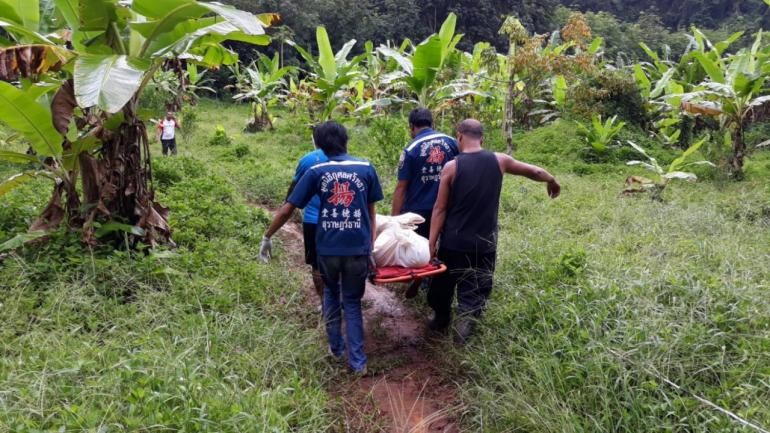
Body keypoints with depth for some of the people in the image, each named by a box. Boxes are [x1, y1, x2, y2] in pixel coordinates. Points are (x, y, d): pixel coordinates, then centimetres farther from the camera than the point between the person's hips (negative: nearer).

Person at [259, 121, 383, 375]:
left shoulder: (316, 172, -1)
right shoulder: (366, 169, 1)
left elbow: (287, 209, -1)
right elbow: (371, 213, 4)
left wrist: (268, 237, 10)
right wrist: (371, 247, 9)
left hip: (327, 248, 0)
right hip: (358, 248, 0)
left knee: (331, 295, 26)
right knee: (352, 302, 15)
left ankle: (336, 348, 33)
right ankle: (358, 361, 12)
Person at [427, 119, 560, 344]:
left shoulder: (452, 167, -10)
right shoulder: (499, 161, -3)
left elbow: (440, 210, -8)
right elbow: (536, 172, 13)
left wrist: (432, 242, -2)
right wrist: (552, 182, 33)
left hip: (454, 241, -1)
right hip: (484, 242, 1)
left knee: (443, 283, 20)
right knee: (474, 289, 12)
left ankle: (441, 320, 37)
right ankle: (465, 320, -3)